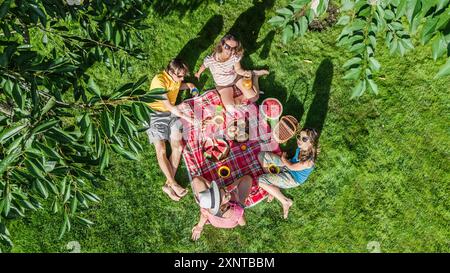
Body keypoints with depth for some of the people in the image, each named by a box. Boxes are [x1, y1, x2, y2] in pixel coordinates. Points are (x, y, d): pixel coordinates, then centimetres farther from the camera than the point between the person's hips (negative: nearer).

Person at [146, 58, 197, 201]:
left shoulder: (176, 78, 1)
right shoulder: (159, 80, -21)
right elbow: (168, 106, -26)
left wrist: (187, 85, 5)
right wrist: (186, 118, -26)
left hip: (172, 113, 6)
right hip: (156, 113, -6)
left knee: (178, 147, -12)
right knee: (161, 150, -19)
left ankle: (168, 184, -13)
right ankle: (173, 184, -21)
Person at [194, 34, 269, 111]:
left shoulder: (235, 57, -28)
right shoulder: (209, 60, -33)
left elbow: (238, 69, -10)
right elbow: (203, 66, -9)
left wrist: (244, 73, -32)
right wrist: (198, 74, 12)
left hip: (236, 77, 1)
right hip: (223, 85, -1)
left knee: (253, 97, -5)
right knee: (231, 109, -17)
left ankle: (254, 75, 20)